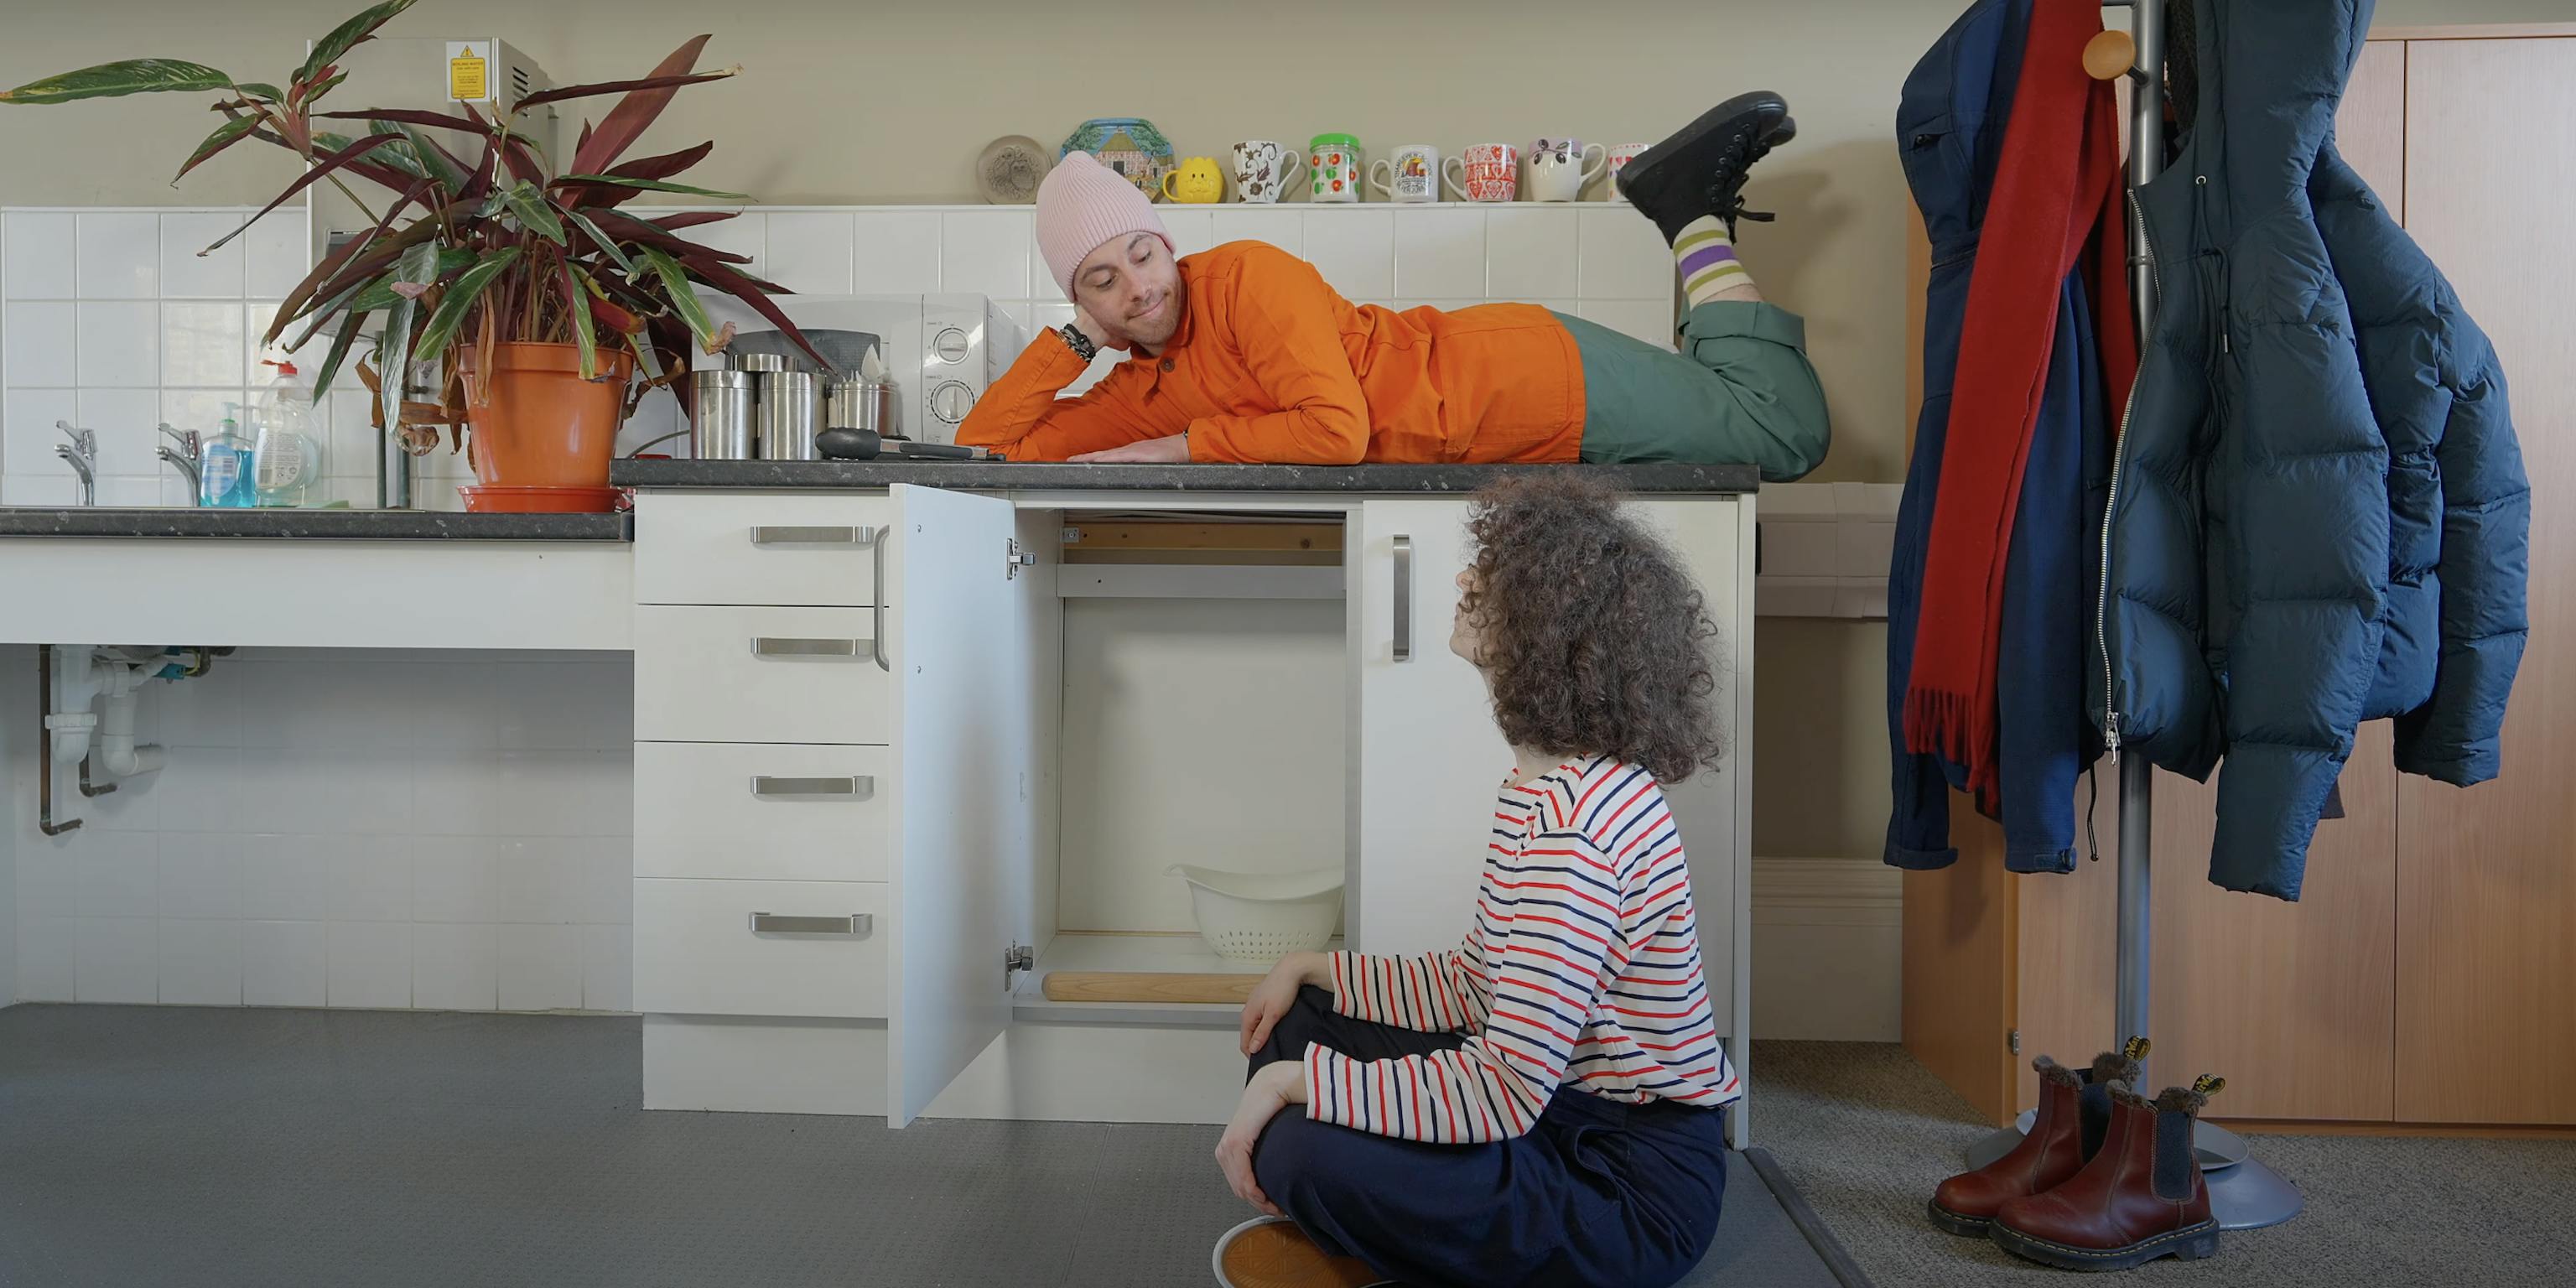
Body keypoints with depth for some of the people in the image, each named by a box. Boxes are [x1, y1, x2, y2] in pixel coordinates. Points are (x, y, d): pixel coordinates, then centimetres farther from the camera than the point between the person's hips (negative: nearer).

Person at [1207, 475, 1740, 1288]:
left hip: (1635, 1187, -10)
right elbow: (1474, 987, 10)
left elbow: (1508, 1089, -31)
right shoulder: (1558, 786, 6)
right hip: (1559, 1109, 10)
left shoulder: (1570, 820, -27)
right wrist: (1312, 969, 7)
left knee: (1303, 1151, -27)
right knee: (1296, 1021, 8)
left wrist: (1292, 1080, -23)